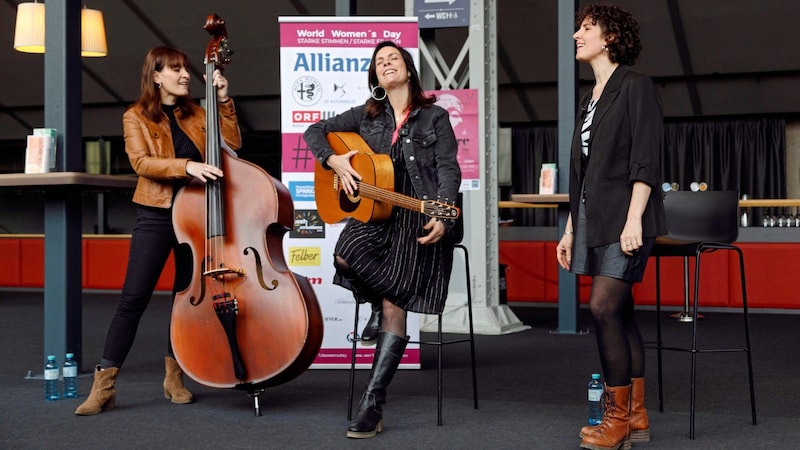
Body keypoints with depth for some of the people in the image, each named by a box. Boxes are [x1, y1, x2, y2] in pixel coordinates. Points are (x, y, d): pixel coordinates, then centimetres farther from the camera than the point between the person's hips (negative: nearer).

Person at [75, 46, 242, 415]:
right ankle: (104, 385, -5)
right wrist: (185, 166, -27)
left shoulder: (195, 114, 13)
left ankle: (174, 378, 20)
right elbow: (141, 161, -14)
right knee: (133, 297, -9)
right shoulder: (136, 117, 2)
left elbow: (232, 144, 4)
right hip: (156, 215, -4)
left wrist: (224, 102, -2)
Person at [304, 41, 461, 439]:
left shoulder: (434, 117, 4)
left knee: (393, 305, -15)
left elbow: (449, 170, -4)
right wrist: (334, 161, -3)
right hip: (374, 211, 3)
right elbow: (315, 131, 17)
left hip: (420, 216, -3)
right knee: (346, 255, -32)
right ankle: (395, 300, -2)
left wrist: (441, 218, -20)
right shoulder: (367, 115, 14)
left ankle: (372, 405, -13)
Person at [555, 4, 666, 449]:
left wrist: (633, 219, -21)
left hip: (625, 217, -8)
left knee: (604, 307, -14)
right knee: (621, 313, 7)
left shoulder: (636, 86, -5)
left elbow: (646, 160, -13)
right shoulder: (590, 99, 19)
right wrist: (571, 229, 19)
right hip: (593, 219, 8)